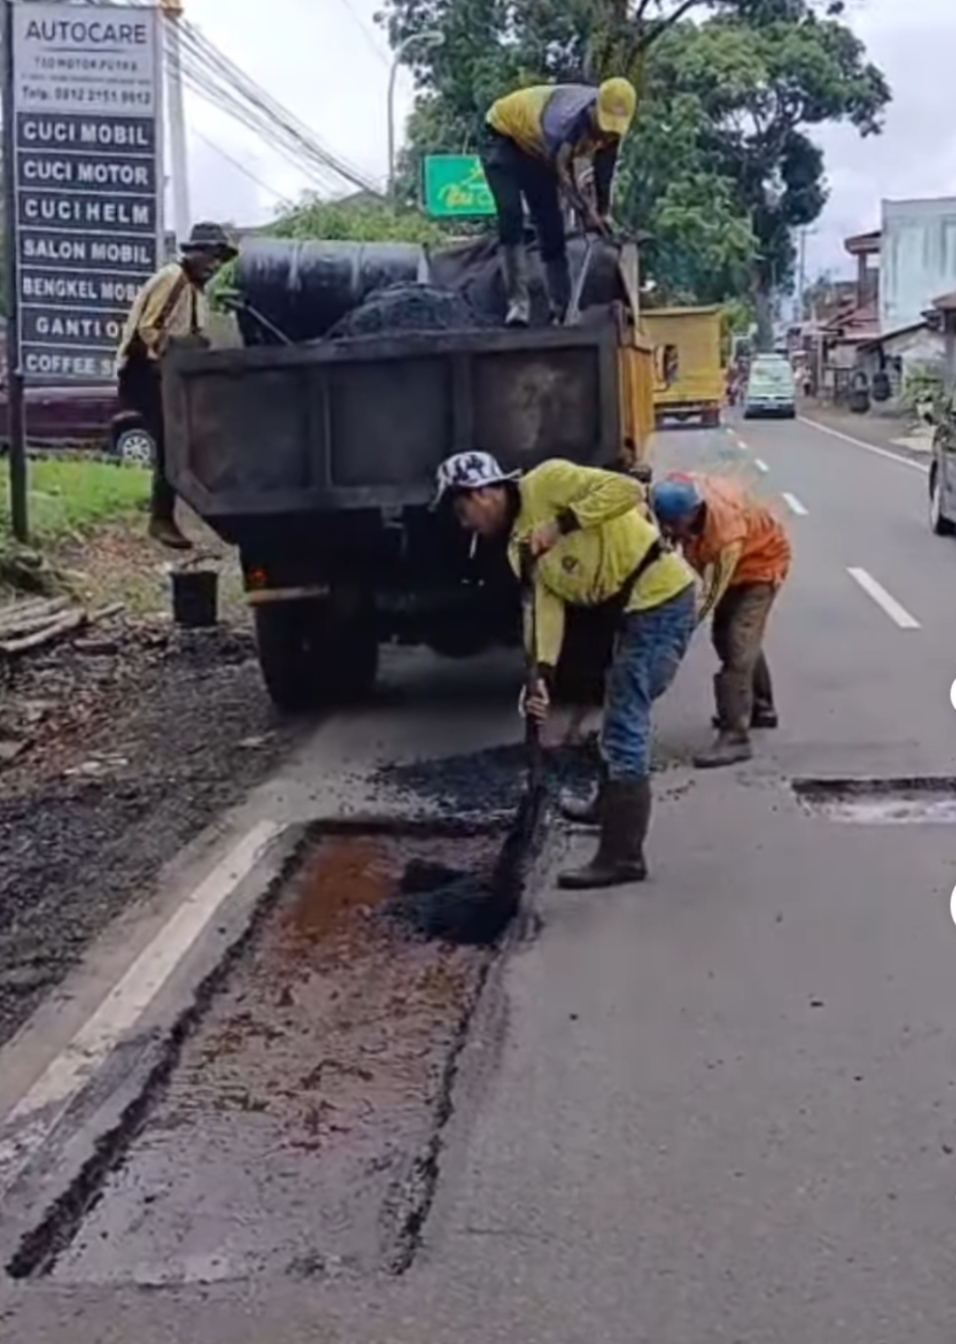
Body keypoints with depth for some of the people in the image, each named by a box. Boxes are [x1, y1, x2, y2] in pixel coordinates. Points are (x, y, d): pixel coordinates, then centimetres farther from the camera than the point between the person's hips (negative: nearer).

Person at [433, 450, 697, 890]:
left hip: (662, 597, -10)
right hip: (635, 607, 10)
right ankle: (611, 806, 46)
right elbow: (546, 605, 2)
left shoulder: (547, 481, -12)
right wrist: (542, 674, -13)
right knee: (621, 717, 25)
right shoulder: (518, 545, 11)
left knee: (625, 726, -10)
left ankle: (622, 856, -7)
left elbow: (627, 490, -22)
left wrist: (561, 524, -23)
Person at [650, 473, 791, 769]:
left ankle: (735, 737, -19)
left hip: (760, 561, -8)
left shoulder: (726, 532, -43)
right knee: (725, 635, 19)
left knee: (738, 645, -19)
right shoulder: (679, 490, -27)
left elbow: (711, 595, -37)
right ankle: (761, 707, 38)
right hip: (725, 559, 8)